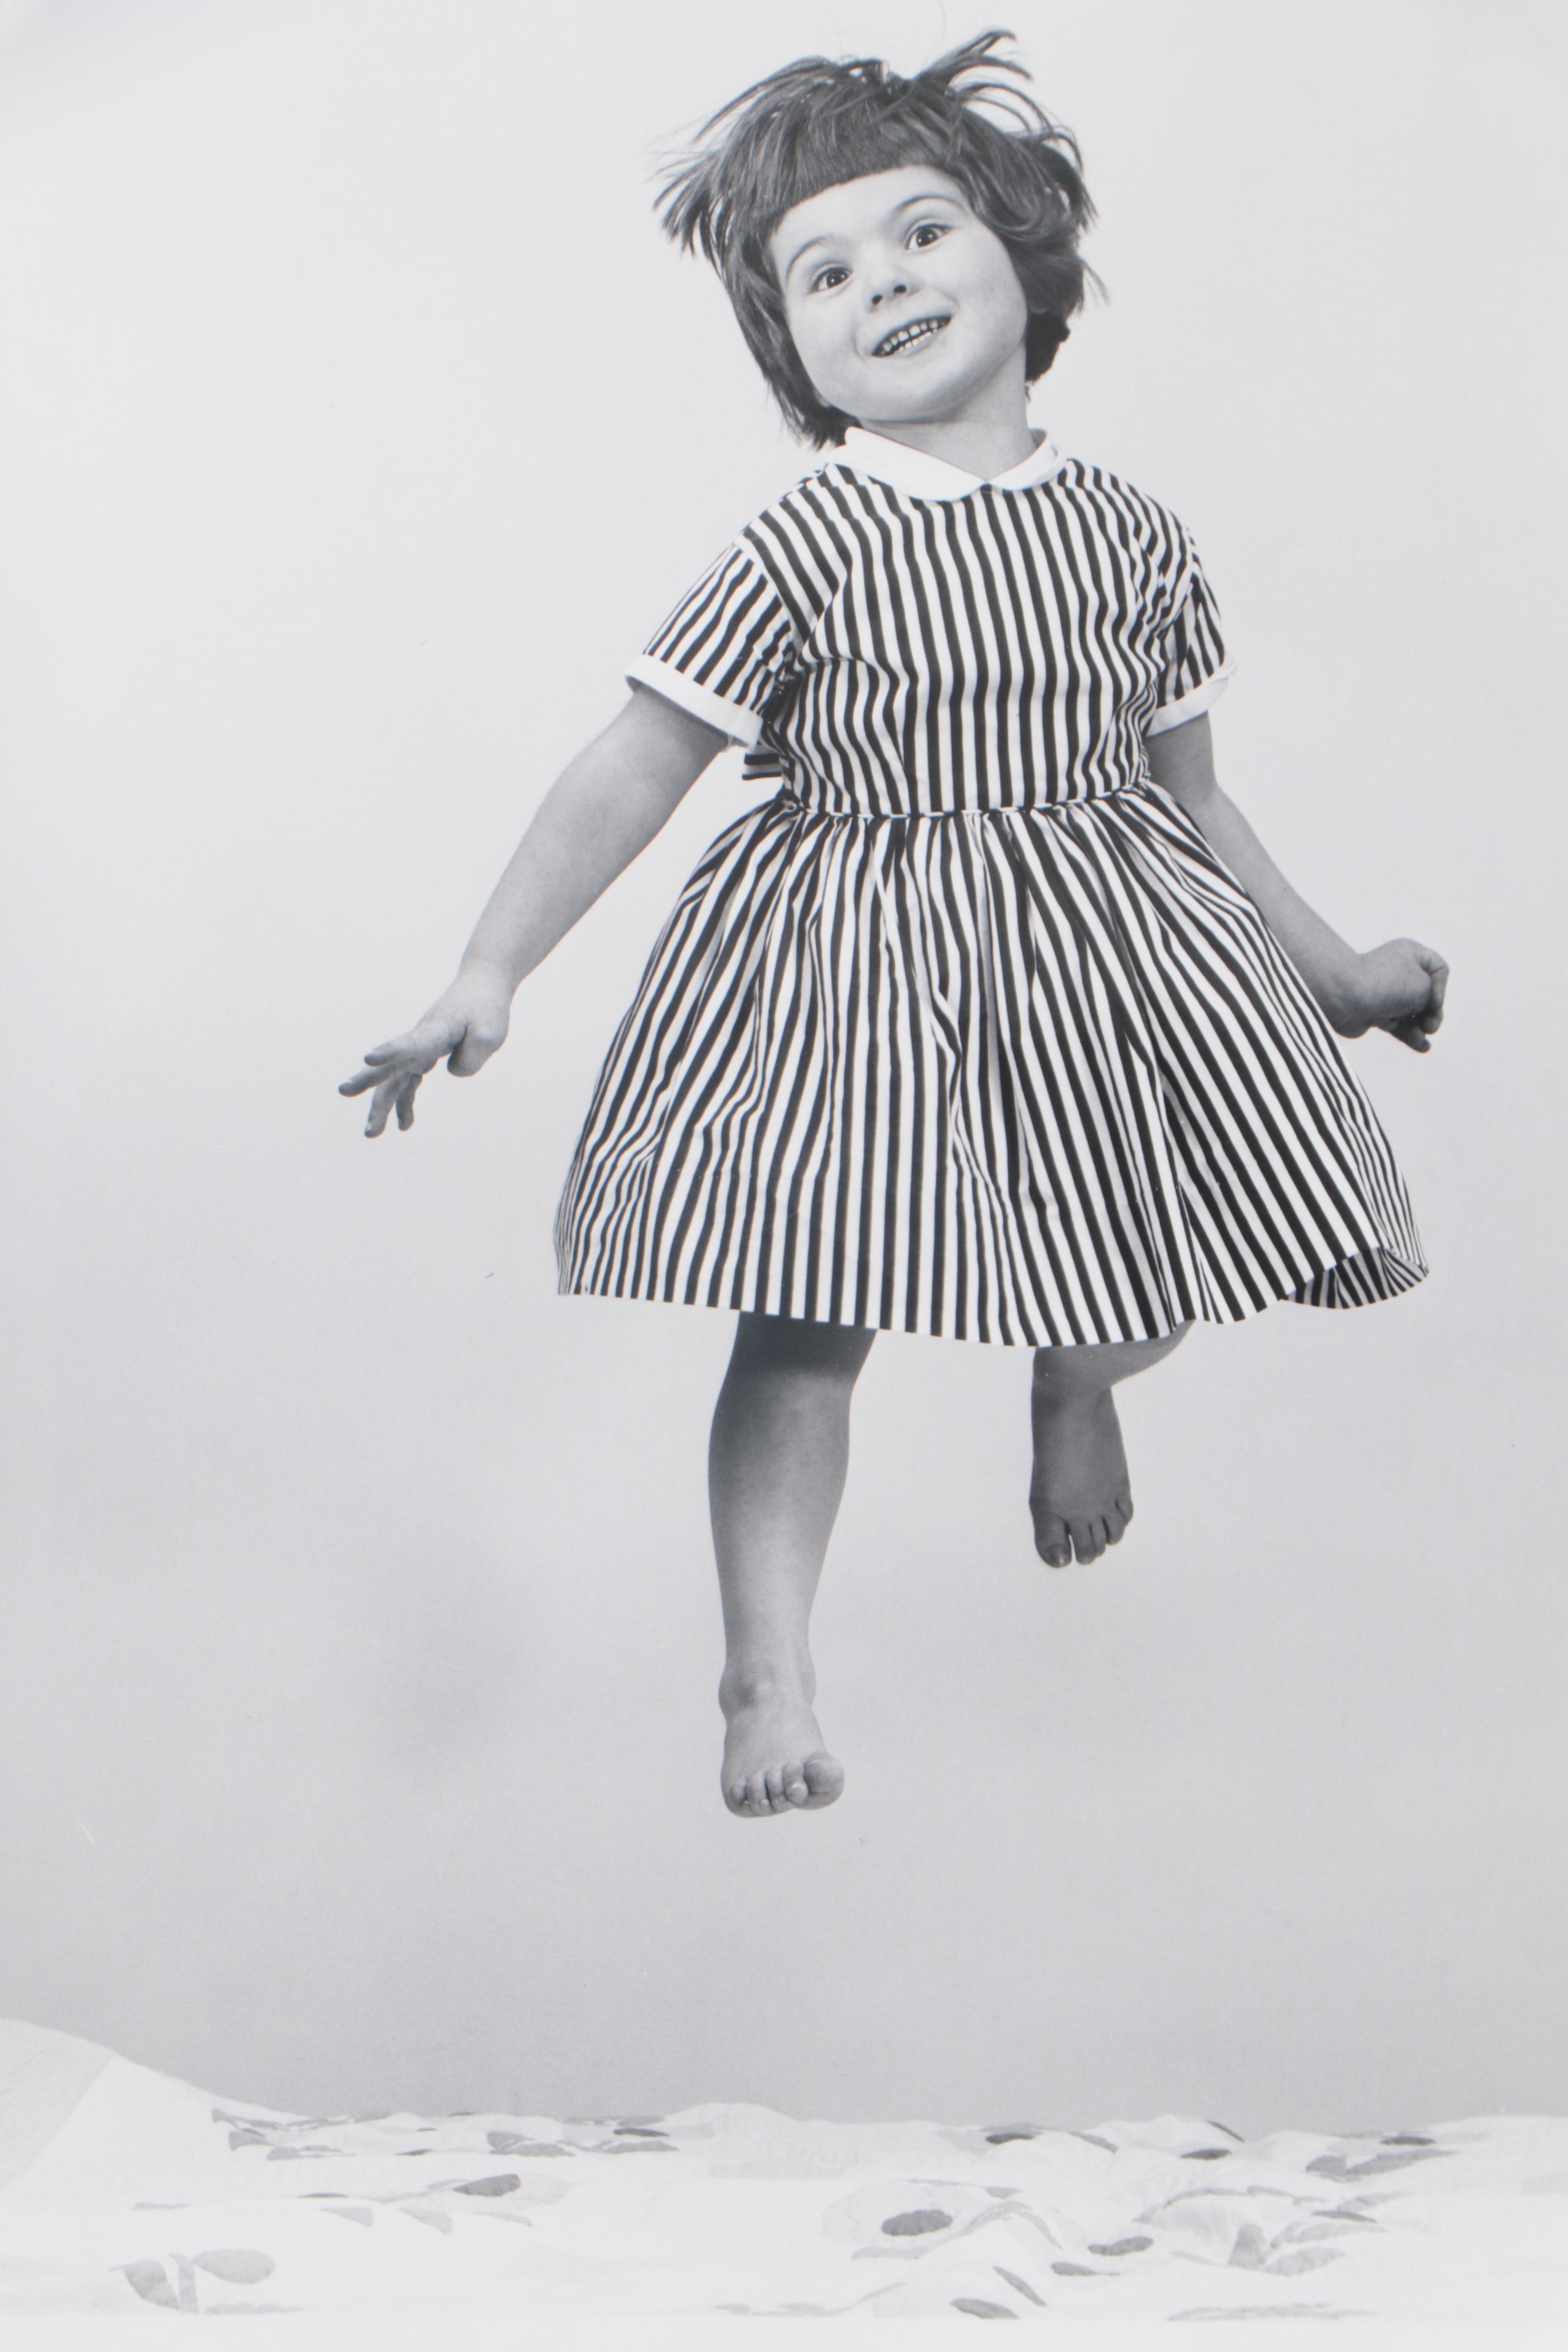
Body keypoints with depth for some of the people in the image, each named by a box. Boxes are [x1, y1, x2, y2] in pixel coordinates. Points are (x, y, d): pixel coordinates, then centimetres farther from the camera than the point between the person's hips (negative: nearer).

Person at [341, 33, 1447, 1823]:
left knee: (1149, 1285, 8)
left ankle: (1075, 1387, 47)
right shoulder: (805, 551, -10)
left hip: (1102, 944, 4)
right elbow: (628, 775, -10)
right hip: (852, 961, -3)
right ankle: (768, 1670, 8)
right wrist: (486, 977, -17)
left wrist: (1333, 968, 19)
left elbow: (1188, 797, 13)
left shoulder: (1132, 539, 1)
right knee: (814, 1310, -6)